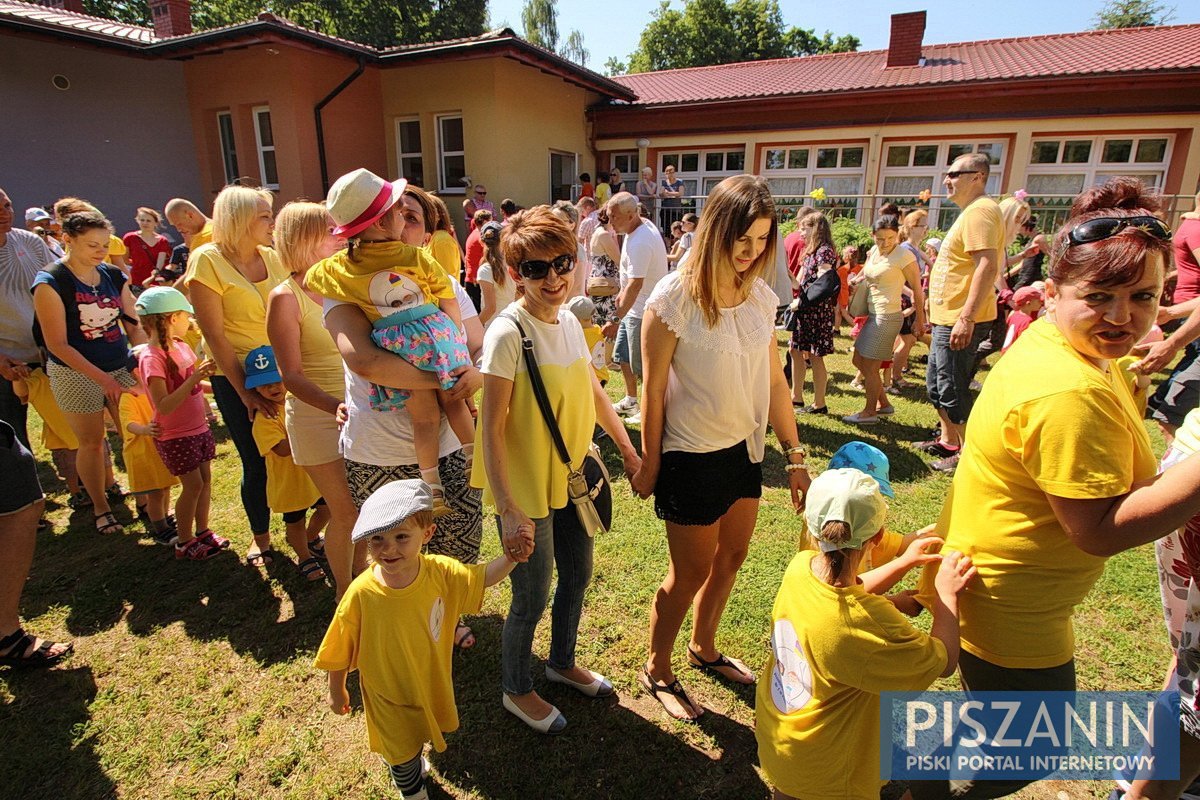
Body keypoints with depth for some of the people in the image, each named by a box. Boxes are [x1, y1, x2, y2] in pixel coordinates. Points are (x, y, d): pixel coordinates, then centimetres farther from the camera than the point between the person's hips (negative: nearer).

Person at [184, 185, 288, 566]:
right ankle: (260, 537, 30)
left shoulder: (273, 258, 3)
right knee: (255, 463, 7)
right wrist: (245, 392, -14)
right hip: (237, 378, -3)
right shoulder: (208, 260, -9)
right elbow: (215, 335, -11)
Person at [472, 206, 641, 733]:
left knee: (578, 576, 23)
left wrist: (628, 449, 15)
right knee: (532, 598, 10)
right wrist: (509, 511, -26)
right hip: (526, 490, -7)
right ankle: (516, 689, 39)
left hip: (571, 477, 8)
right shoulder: (508, 333, -21)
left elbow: (592, 391, 13)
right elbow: (491, 426, -22)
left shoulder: (569, 321, 1)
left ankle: (562, 663, 50)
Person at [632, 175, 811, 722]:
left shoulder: (762, 298, 0)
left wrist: (794, 456, 6)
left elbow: (774, 380, 6)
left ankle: (704, 648, 47)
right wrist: (649, 464, -7)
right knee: (690, 572, 8)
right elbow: (653, 390, -13)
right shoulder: (674, 298, -18)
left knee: (730, 558, 21)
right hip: (691, 457, -6)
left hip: (744, 450, 6)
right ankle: (656, 671, 34)